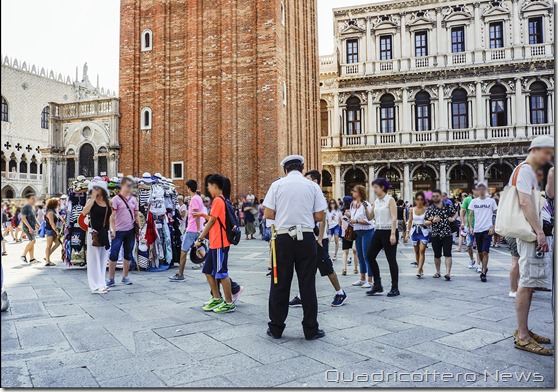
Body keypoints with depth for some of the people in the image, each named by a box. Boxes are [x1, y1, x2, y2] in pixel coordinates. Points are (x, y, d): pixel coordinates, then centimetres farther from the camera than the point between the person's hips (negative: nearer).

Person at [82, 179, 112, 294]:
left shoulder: (108, 202, 8)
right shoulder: (91, 201, -2)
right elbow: (84, 212, -21)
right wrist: (93, 198, -18)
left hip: (105, 234, 4)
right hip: (94, 233, -4)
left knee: (103, 259, 11)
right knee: (94, 259, -1)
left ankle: (101, 284, 21)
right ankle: (96, 286, 3)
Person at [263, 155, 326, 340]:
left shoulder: (277, 185, 1)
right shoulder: (313, 186, 3)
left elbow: (268, 214, -2)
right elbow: (320, 216, 2)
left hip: (283, 238, 0)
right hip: (306, 238, 0)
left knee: (280, 283, 9)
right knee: (307, 284, 7)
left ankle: (276, 328, 18)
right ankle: (311, 329, 15)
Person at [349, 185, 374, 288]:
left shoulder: (366, 205, -14)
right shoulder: (352, 204, 9)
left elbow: (369, 221, -20)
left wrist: (356, 221, -21)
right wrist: (350, 220, 3)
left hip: (367, 232, -8)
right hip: (357, 232, 8)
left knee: (367, 256, -4)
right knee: (360, 256, 14)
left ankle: (370, 281, 4)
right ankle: (362, 279, 25)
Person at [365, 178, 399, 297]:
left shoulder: (390, 200, -8)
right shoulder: (376, 201, 12)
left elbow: (394, 218, -14)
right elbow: (370, 217, 15)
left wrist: (393, 234, -22)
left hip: (389, 232, -7)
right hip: (378, 231, 8)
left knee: (391, 259, -1)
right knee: (370, 256, 4)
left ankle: (395, 288, 10)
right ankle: (377, 285, 15)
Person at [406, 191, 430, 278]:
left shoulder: (426, 209, -2)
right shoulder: (412, 210, 5)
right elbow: (410, 221, 8)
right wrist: (408, 232, 4)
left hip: (424, 231, -3)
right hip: (415, 231, 3)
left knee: (422, 250, -12)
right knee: (417, 251, 10)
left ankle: (419, 270, -12)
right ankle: (421, 268, 25)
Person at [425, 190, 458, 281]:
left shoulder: (448, 206, 4)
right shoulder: (429, 209, 1)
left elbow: (456, 214, 18)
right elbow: (425, 222, 0)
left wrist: (453, 219, -4)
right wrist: (432, 221, -19)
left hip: (447, 234, -1)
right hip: (435, 235, 1)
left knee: (447, 254, -8)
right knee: (437, 255, 12)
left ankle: (448, 273, -11)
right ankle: (437, 272, 27)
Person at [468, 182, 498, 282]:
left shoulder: (491, 201, 2)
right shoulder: (474, 201, 8)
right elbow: (470, 215, 9)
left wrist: (493, 227, -7)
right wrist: (470, 227, -3)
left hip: (487, 230, -3)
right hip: (477, 230, 3)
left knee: (485, 252, -10)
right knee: (480, 252, 11)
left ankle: (483, 273, -6)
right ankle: (484, 267, 33)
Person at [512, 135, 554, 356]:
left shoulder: (530, 172, 23)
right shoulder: (525, 170, -10)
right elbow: (525, 202, -22)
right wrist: (540, 232, -25)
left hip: (531, 233, 11)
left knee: (530, 283, 12)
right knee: (527, 282, -10)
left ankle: (523, 331, 20)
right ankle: (522, 337, -6)